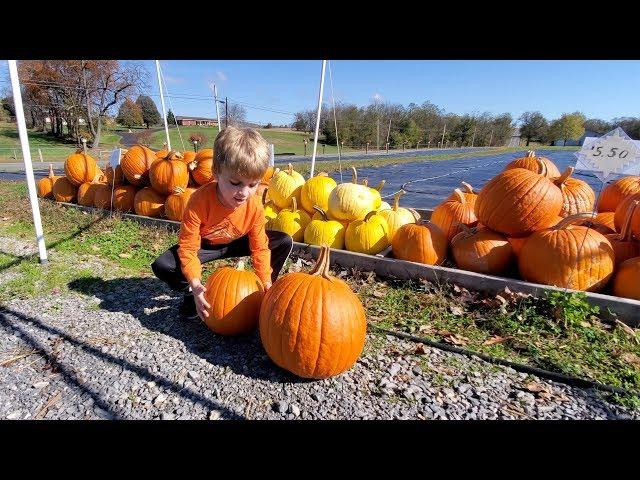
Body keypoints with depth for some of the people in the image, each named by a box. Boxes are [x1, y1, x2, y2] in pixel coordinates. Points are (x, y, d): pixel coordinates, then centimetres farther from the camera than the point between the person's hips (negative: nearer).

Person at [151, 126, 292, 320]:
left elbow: (260, 247, -15)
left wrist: (266, 284, -21)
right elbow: (187, 247, -30)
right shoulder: (200, 201, -35)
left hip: (236, 242, 3)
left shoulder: (255, 206, -26)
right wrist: (195, 285, -44)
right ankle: (192, 293, 4)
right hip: (203, 245, -2)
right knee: (161, 266, -29)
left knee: (285, 242, -12)